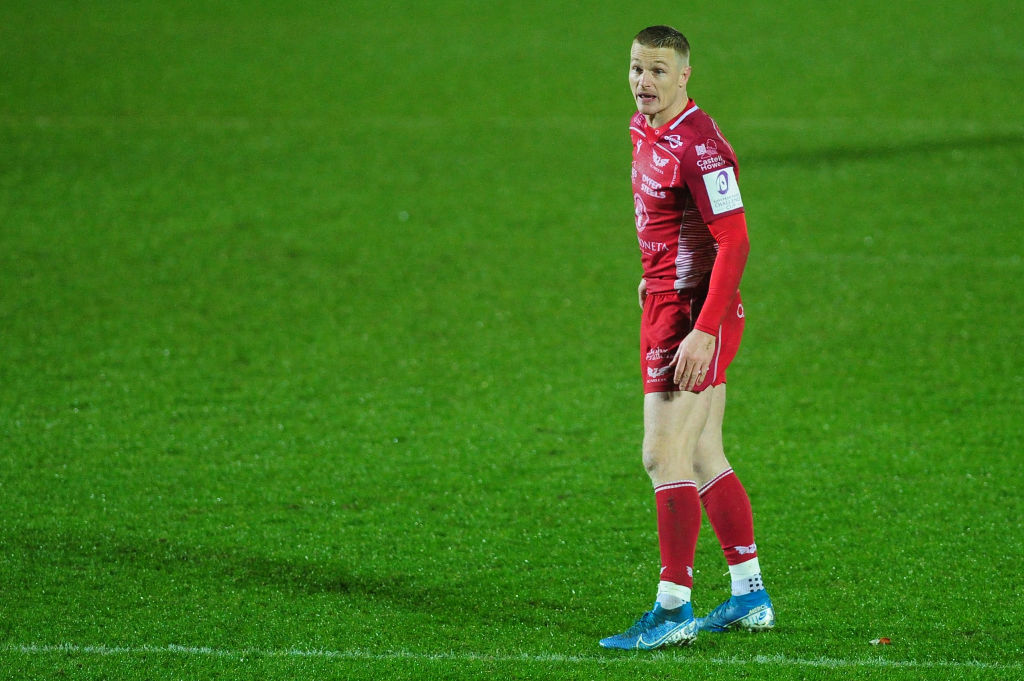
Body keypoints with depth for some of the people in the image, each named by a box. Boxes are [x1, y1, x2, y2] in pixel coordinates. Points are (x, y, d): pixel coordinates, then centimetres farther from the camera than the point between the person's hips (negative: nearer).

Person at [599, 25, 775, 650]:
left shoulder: (699, 144, -20)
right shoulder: (643, 129, 10)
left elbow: (735, 243, -23)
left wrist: (703, 331, -27)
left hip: (694, 314, -10)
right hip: (668, 305, 10)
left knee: (665, 457, -10)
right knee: (704, 459, 13)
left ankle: (673, 610, -7)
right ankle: (751, 597, 20)